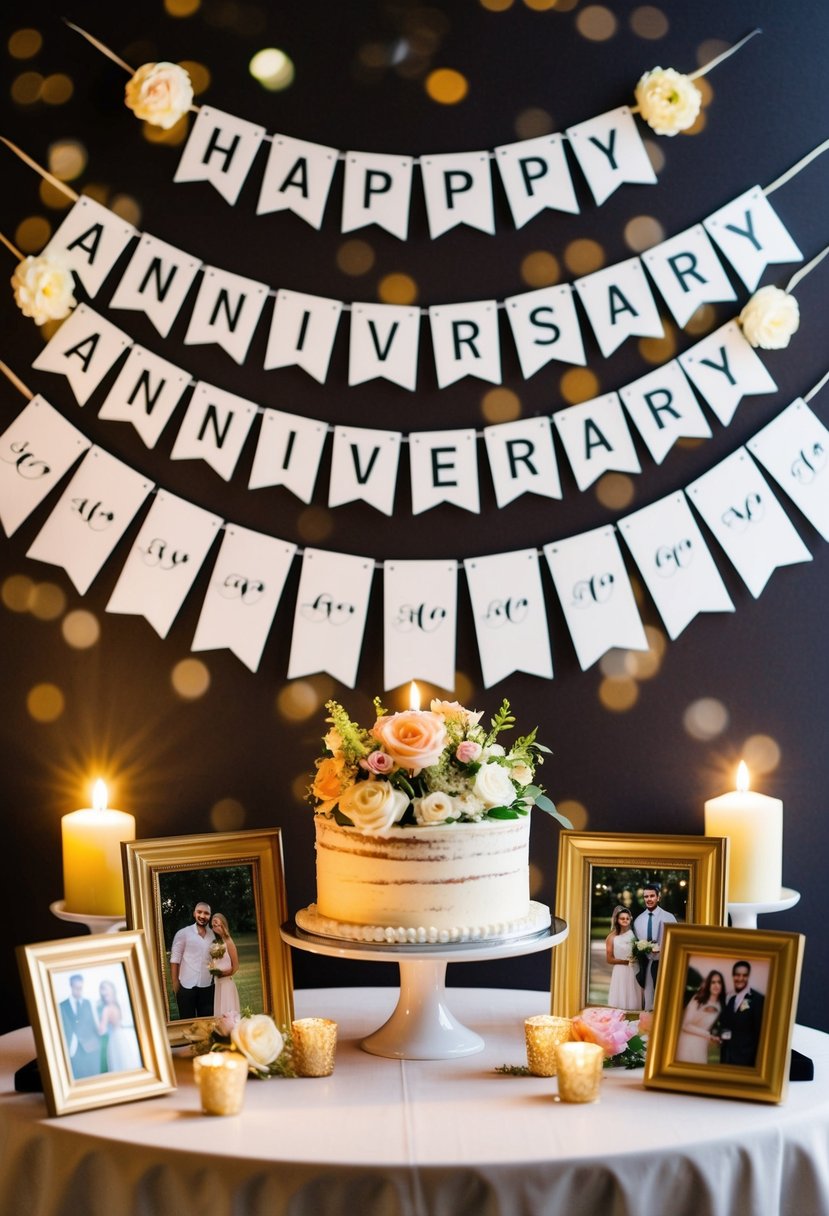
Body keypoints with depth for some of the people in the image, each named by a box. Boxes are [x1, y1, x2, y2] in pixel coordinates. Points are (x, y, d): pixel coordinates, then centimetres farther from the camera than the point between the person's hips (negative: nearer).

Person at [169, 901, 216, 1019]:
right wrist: (175, 984, -9)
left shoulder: (213, 935, 8)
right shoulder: (183, 933, -3)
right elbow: (175, 960, -5)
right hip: (187, 986, -3)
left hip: (207, 987, 3)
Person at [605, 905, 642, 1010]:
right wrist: (626, 961, -11)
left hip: (634, 972, 2)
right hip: (619, 972, -2)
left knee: (633, 1000, 0)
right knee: (620, 1000, -3)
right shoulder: (612, 937, -1)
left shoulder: (634, 934, 4)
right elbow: (610, 959, -1)